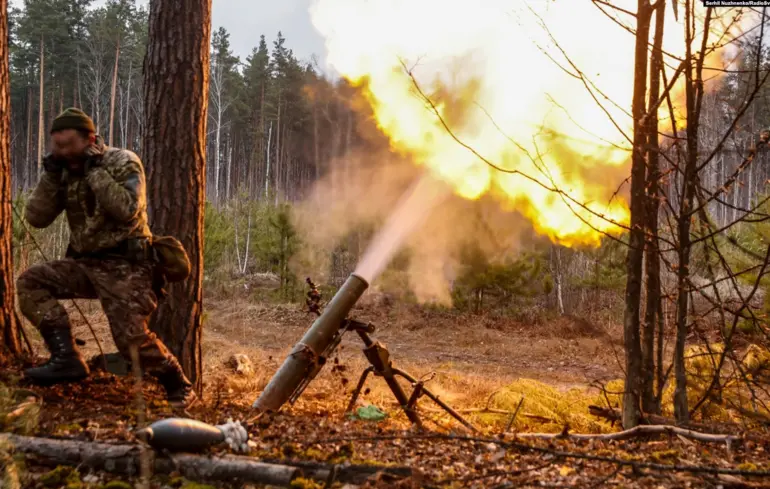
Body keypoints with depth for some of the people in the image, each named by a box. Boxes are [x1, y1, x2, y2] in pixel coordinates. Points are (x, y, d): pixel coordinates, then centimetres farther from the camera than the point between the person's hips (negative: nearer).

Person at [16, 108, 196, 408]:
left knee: (132, 338, -16)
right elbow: (36, 218, 3)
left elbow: (127, 210, -24)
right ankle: (67, 358, -15)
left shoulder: (123, 162, -8)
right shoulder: (67, 172, 8)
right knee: (30, 282, -11)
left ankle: (179, 387, 7)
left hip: (124, 265, -6)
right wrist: (50, 175, -7)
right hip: (85, 263, 7)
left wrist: (96, 171, -20)